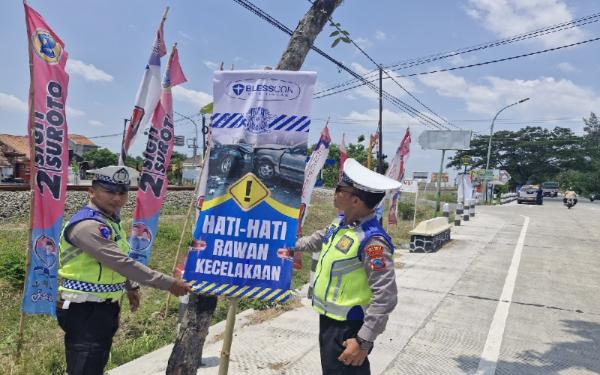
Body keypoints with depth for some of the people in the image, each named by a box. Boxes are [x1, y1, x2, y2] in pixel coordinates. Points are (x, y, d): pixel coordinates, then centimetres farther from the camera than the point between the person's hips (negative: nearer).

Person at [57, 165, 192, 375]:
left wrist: (131, 287, 22)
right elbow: (122, 263, -30)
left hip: (105, 308, 10)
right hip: (84, 311, -10)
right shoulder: (87, 225, -24)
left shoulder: (111, 219, 8)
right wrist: (168, 284, -27)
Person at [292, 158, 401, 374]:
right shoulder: (341, 222, -1)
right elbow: (319, 239, 22)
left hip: (347, 328, -9)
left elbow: (385, 297, -29)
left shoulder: (372, 240, -28)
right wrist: (294, 245, 32)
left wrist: (364, 341, -27)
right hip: (329, 318, 9)